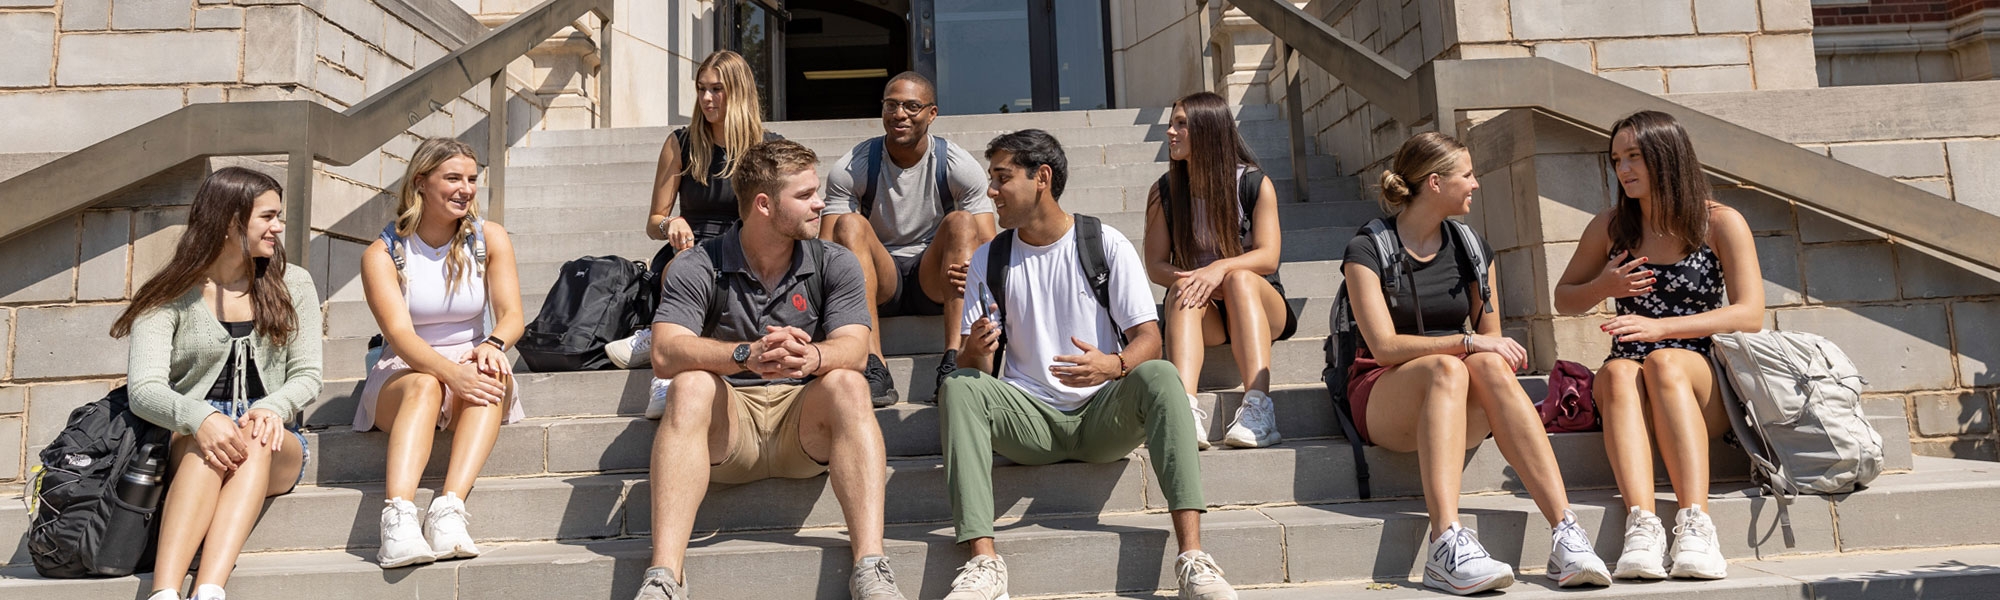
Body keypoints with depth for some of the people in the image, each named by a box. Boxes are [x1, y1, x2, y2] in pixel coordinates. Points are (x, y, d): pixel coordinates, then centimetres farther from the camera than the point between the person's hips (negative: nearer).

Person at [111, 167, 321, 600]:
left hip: (274, 450, 1)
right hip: (189, 445, -1)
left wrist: (271, 408, -20)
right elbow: (144, 389, -10)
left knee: (255, 442, -35)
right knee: (208, 445, -36)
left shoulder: (292, 285, 10)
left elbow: (307, 376, 4)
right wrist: (199, 418, -32)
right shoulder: (170, 297, 3)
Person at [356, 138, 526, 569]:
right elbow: (399, 333, -17)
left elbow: (512, 315, -5)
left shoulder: (489, 238, 5)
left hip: (471, 365, 2)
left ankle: (450, 509, -49)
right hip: (403, 374, -1)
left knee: (493, 374, -33)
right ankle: (398, 518, -55)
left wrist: (491, 345, -31)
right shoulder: (382, 253, -3)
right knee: (424, 385, -36)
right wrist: (451, 371, -37)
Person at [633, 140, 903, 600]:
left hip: (802, 423, 1)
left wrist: (811, 357, -37)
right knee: (690, 385, -30)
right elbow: (665, 355, -19)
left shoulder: (835, 264, 2)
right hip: (726, 426, -1)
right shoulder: (696, 269, -3)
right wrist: (747, 355, -36)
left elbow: (852, 349, -13)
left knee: (847, 384, -28)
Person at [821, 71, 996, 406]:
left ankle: (954, 363, -36)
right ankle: (875, 371, -39)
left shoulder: (960, 167, -4)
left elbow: (989, 245, -9)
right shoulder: (851, 170, -4)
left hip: (933, 281, 0)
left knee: (961, 221, -25)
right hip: (881, 283, 0)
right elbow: (824, 247, -9)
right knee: (849, 223, -26)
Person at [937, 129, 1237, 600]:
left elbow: (1149, 339, -6)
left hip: (1102, 416, -1)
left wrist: (1113, 365, -29)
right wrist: (977, 352, -22)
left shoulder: (1106, 245, 0)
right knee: (958, 386, -25)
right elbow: (970, 362, 4)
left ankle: (1192, 554, -35)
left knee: (1159, 375, -30)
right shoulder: (989, 259, 7)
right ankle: (983, 561, -34)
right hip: (1029, 420, 2)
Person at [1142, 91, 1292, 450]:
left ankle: (1258, 406, -49)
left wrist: (1222, 267, -31)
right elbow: (1155, 266, -1)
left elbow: (1268, 257, -12)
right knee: (1182, 290, -33)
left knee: (1240, 279, -34)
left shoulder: (1255, 184, -2)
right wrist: (1187, 279, -22)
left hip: (1257, 301, -1)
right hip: (1202, 315, 1)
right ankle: (1186, 410, -56)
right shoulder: (1163, 192, 4)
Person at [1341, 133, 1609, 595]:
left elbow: (1491, 342, 14)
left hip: (1462, 406, 3)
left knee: (1490, 365, -32)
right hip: (1383, 395, -3)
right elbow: (1384, 346, -13)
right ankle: (1447, 545, -50)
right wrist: (1467, 342, -23)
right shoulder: (1368, 250, -2)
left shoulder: (1471, 248, 14)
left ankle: (1566, 535, -41)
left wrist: (1494, 354, -9)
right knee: (1447, 368, -36)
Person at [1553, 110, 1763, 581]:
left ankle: (1695, 523, -45)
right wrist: (1604, 287, -3)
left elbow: (1750, 315, -7)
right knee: (1619, 370, -34)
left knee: (1664, 362, -36)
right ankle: (1642, 524, -51)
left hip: (1705, 384, -2)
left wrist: (1660, 327, -19)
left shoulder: (1721, 223, 2)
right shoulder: (1609, 227, 10)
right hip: (1630, 383, 2)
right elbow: (1563, 299, 20)